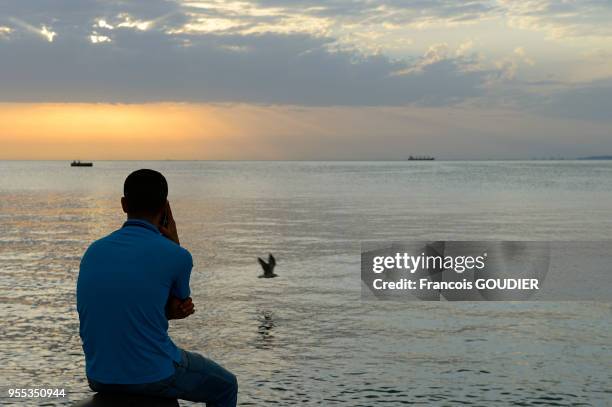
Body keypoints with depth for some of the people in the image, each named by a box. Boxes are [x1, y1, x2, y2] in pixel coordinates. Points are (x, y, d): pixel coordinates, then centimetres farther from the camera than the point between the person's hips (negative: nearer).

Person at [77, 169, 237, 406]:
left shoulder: (93, 252, 3)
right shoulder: (176, 256, -12)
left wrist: (168, 313, 0)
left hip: (100, 378, 5)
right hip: (156, 376, -5)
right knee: (224, 387, 25)